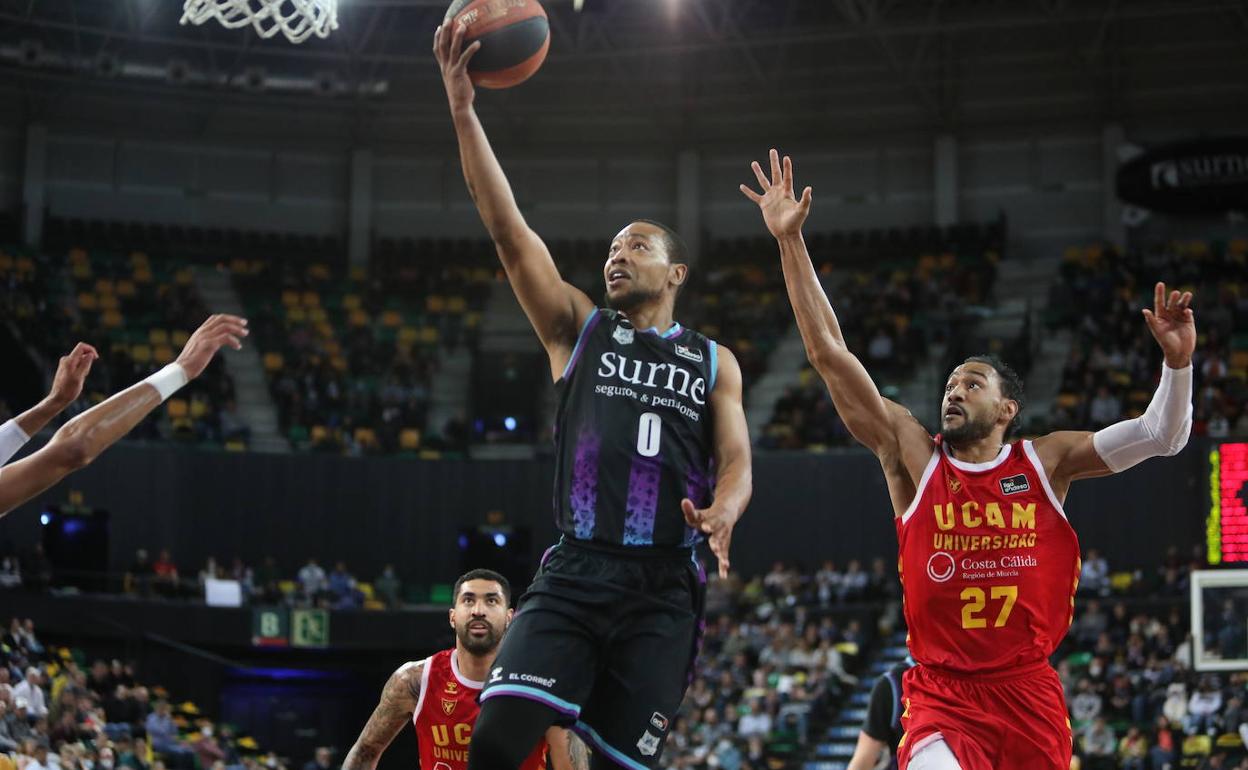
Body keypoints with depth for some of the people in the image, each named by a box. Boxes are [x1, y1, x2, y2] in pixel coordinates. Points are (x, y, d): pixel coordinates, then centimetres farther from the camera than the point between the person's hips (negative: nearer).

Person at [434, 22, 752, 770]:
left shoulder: (715, 363, 14)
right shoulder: (578, 327, 13)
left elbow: (737, 463, 6)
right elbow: (509, 230, 2)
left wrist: (722, 513, -21)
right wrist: (463, 108, -8)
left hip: (665, 588, 0)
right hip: (573, 574, 0)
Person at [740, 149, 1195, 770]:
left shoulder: (1046, 460, 5)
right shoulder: (913, 456, 2)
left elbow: (1160, 438, 2)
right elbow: (828, 353, -1)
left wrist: (1177, 359, -16)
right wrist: (790, 240, -5)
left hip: (1030, 691, 2)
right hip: (943, 694, -2)